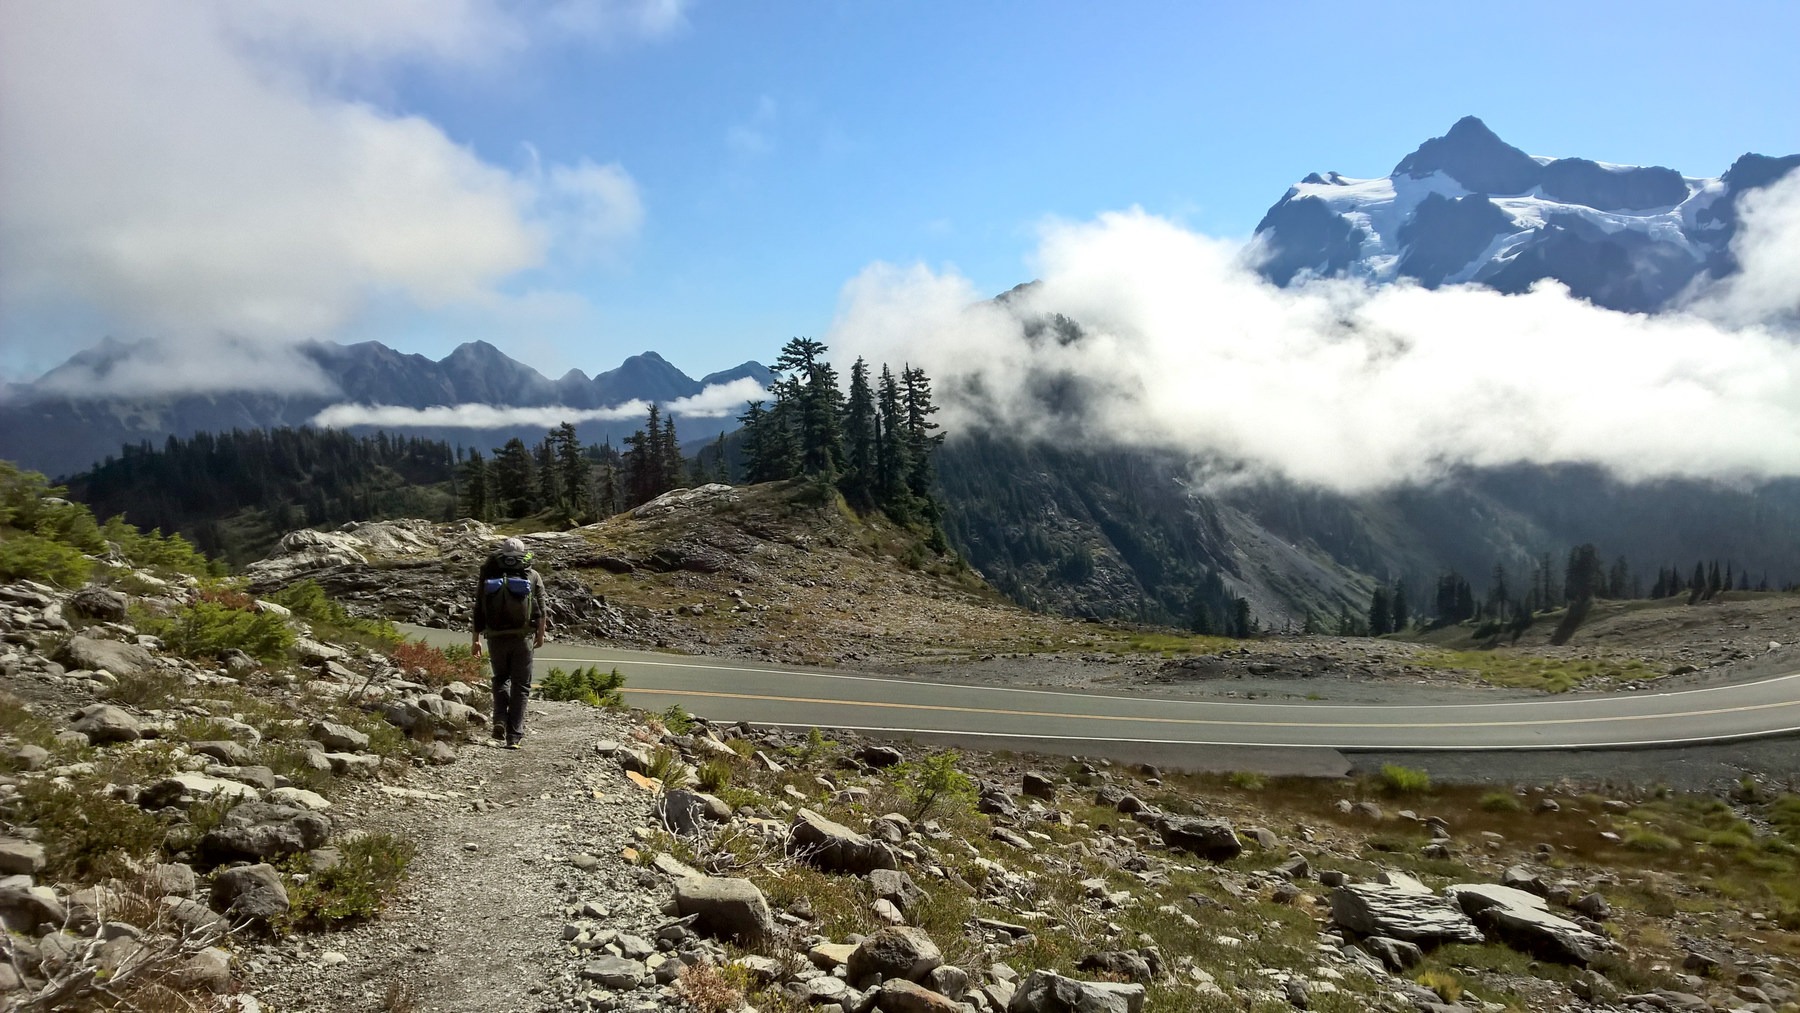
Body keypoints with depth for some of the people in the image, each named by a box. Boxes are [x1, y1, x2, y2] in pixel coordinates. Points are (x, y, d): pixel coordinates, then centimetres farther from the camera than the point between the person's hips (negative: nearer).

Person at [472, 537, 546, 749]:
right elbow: (540, 610, 0)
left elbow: (479, 611, 6)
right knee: (520, 685, 8)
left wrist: (476, 639, 13)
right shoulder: (533, 577, 1)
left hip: (496, 638, 2)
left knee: (500, 679, 23)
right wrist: (540, 633, 15)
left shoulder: (488, 576, 5)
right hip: (522, 638, -2)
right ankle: (514, 735, 4)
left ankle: (500, 720, 4)